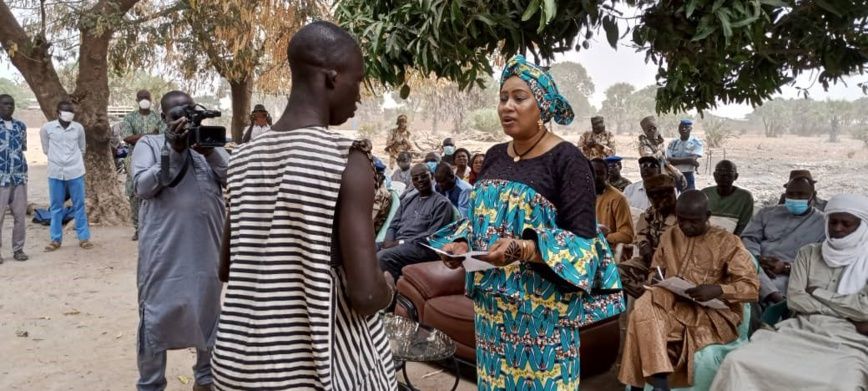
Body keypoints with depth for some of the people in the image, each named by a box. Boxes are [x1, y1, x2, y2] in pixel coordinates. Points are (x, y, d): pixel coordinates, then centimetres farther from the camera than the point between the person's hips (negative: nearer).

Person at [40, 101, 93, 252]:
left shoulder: (78, 128, 0)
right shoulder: (47, 128, -3)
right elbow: (46, 149, 9)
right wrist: (57, 160, 11)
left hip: (75, 172, 0)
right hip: (55, 172, 0)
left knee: (79, 206, 5)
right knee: (56, 207, 7)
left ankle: (84, 238, 12)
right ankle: (56, 239, 16)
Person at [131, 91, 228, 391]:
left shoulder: (209, 141, 10)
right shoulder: (149, 143, 4)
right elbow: (142, 187, -10)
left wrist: (210, 152, -19)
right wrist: (174, 150, -18)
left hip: (207, 247, 3)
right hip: (164, 249, -2)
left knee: (208, 311, 14)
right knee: (158, 314, 6)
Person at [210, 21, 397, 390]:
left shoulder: (244, 159, 2)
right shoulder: (348, 161, -16)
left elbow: (227, 268, 12)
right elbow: (366, 294, -21)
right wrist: (388, 288, -1)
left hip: (244, 359, 6)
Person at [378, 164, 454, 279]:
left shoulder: (442, 203, -1)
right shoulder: (408, 199, 21)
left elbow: (432, 235, -10)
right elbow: (393, 225, 19)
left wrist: (401, 242, -15)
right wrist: (389, 241, -4)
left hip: (421, 247, -7)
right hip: (398, 243, 7)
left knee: (383, 257, -32)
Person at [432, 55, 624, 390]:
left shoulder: (567, 159, -10)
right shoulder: (494, 156, 9)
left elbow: (582, 239, -15)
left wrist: (524, 249, -29)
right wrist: (461, 244, -4)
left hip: (541, 306, -6)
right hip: (492, 301, 6)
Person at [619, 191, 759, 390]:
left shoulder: (727, 243, -2)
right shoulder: (670, 236, 12)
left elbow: (751, 287, -7)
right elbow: (656, 270, 21)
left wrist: (718, 290, -25)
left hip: (712, 313, -5)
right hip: (672, 304, 5)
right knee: (642, 311, -30)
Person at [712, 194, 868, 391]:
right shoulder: (808, 253, 15)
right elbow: (794, 299, 3)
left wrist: (817, 293, 0)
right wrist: (848, 313, -5)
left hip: (849, 341, -2)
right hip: (801, 331, 3)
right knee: (737, 361, -23)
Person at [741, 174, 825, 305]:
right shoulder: (767, 213, 21)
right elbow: (748, 238, 9)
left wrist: (786, 268, -15)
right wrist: (758, 259, -13)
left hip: (789, 276, -4)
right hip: (757, 267, 4)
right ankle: (776, 297, -41)